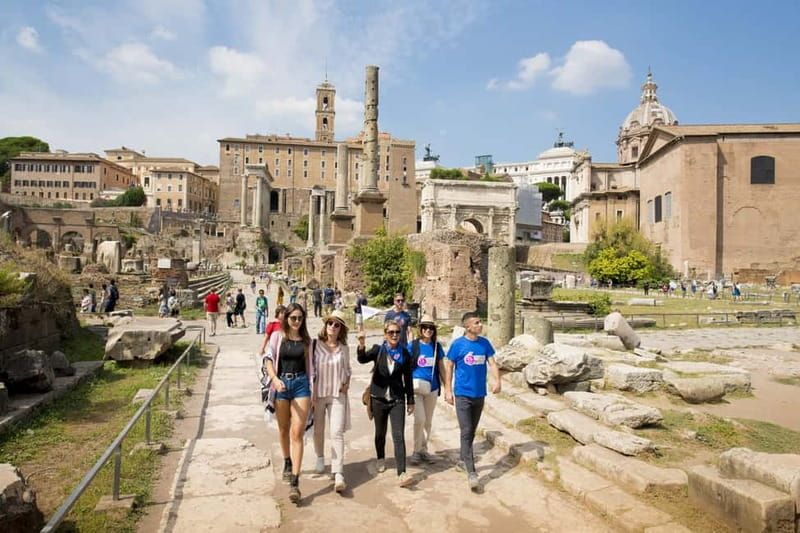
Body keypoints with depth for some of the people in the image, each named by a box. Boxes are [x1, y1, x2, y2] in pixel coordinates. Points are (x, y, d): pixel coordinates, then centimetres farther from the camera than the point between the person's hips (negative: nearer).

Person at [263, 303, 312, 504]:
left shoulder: (306, 340, 6)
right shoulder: (277, 336, 1)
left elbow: (309, 366, 9)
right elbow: (269, 359, -7)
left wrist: (311, 391, 7)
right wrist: (274, 379, -25)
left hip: (301, 384, 0)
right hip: (281, 384, 1)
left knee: (297, 433, -8)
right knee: (284, 429, 17)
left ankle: (294, 482, -10)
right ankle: (287, 463, 44)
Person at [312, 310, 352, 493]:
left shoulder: (344, 348, 3)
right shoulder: (315, 344, -7)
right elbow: (310, 368, -4)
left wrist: (347, 383, 1)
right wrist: (311, 391, -8)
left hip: (338, 395, 1)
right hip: (318, 393, 0)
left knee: (337, 433, -9)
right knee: (318, 430, 14)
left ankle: (338, 474, -10)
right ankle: (320, 458, 42)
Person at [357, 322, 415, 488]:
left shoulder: (404, 354, -1)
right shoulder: (378, 350, -3)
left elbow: (408, 379, 5)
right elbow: (362, 359, -22)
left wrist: (410, 401, 7)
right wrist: (361, 345, -42)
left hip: (397, 399, -1)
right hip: (379, 398, 1)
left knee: (399, 436, -10)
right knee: (380, 432, 17)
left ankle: (401, 474, -12)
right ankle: (381, 458, 43)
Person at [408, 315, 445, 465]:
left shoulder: (437, 346, 3)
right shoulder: (413, 345, -5)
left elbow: (441, 368, 9)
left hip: (432, 388, 4)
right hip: (416, 388, -3)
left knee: (428, 421, 12)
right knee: (420, 419, -11)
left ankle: (424, 450, 27)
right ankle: (416, 451, 7)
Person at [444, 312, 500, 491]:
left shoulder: (485, 343, 2)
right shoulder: (458, 344, -9)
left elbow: (492, 363, 0)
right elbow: (449, 367, -3)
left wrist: (497, 381, -18)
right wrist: (448, 390, -5)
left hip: (479, 394, 4)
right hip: (463, 394, -4)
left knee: (472, 431, 17)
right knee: (466, 432, -7)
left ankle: (463, 458, 36)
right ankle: (471, 472, -6)